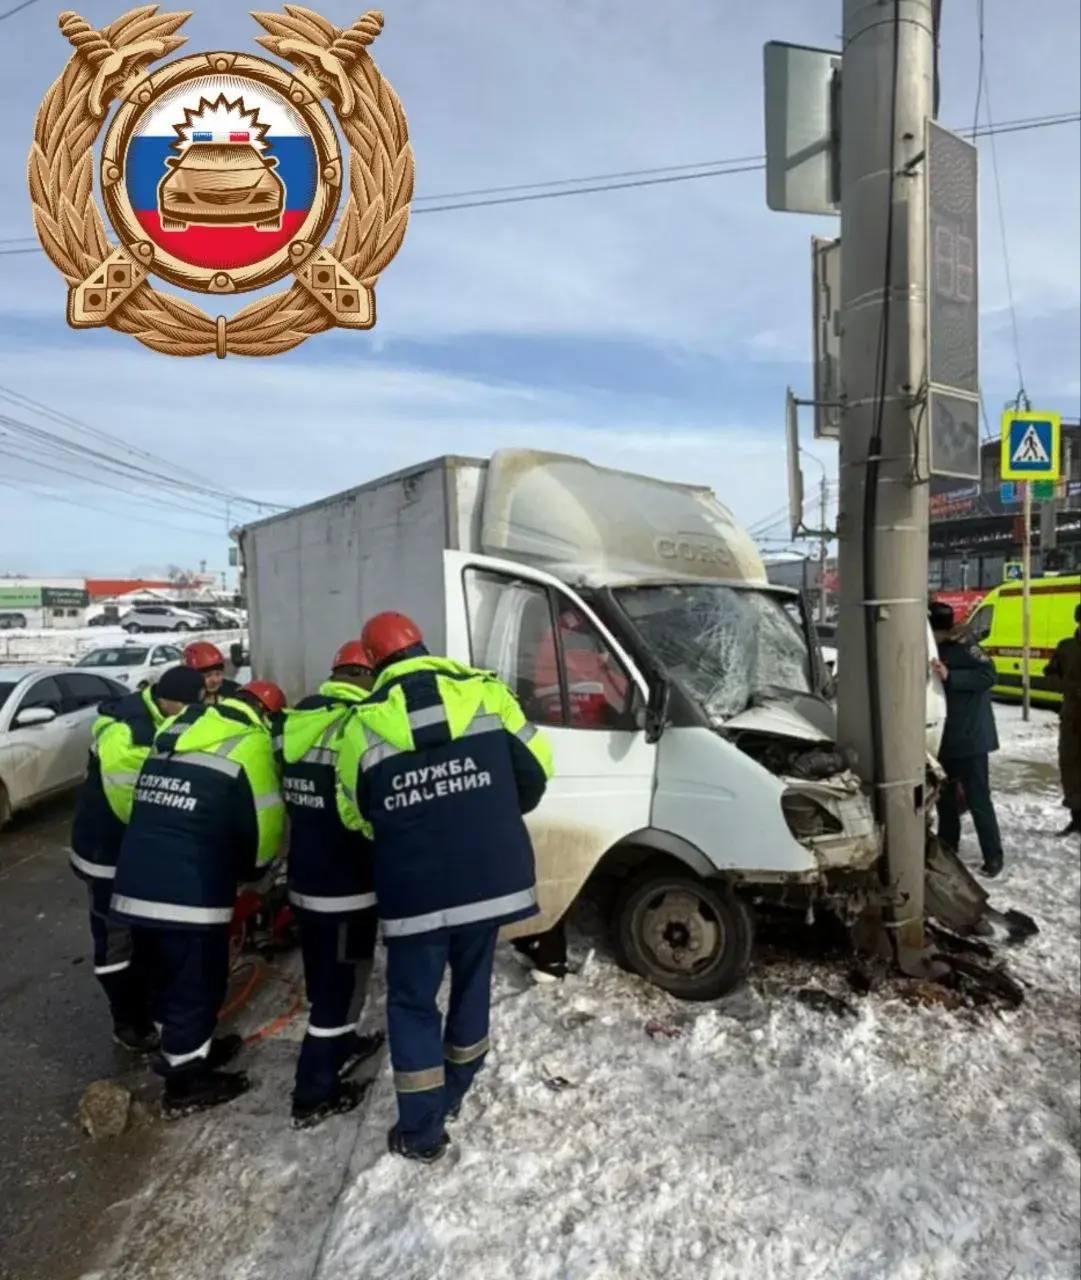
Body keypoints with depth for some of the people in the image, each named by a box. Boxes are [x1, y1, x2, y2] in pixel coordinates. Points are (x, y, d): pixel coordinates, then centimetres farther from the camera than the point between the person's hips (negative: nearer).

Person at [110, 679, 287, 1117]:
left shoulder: (175, 731, 14)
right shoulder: (250, 743, -8)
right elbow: (263, 828, -6)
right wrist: (249, 869, 15)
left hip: (135, 883, 8)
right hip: (190, 891, -8)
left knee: (169, 978, 24)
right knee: (196, 985, 11)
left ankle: (193, 1049, 44)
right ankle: (185, 1082, 26)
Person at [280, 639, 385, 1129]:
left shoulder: (297, 718, 4)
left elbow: (286, 795, 12)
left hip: (304, 876, 8)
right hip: (346, 882, -8)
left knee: (324, 976, 24)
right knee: (340, 981, 5)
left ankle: (340, 1044, 43)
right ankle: (314, 1093, 16)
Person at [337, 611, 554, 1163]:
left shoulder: (363, 723, -6)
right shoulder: (485, 692, -4)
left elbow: (354, 815, 5)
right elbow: (537, 768, 2)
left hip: (414, 892, -2)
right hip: (492, 880, 3)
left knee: (412, 1002, 16)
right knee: (472, 984, 23)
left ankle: (422, 1132, 24)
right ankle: (452, 1097, 43)